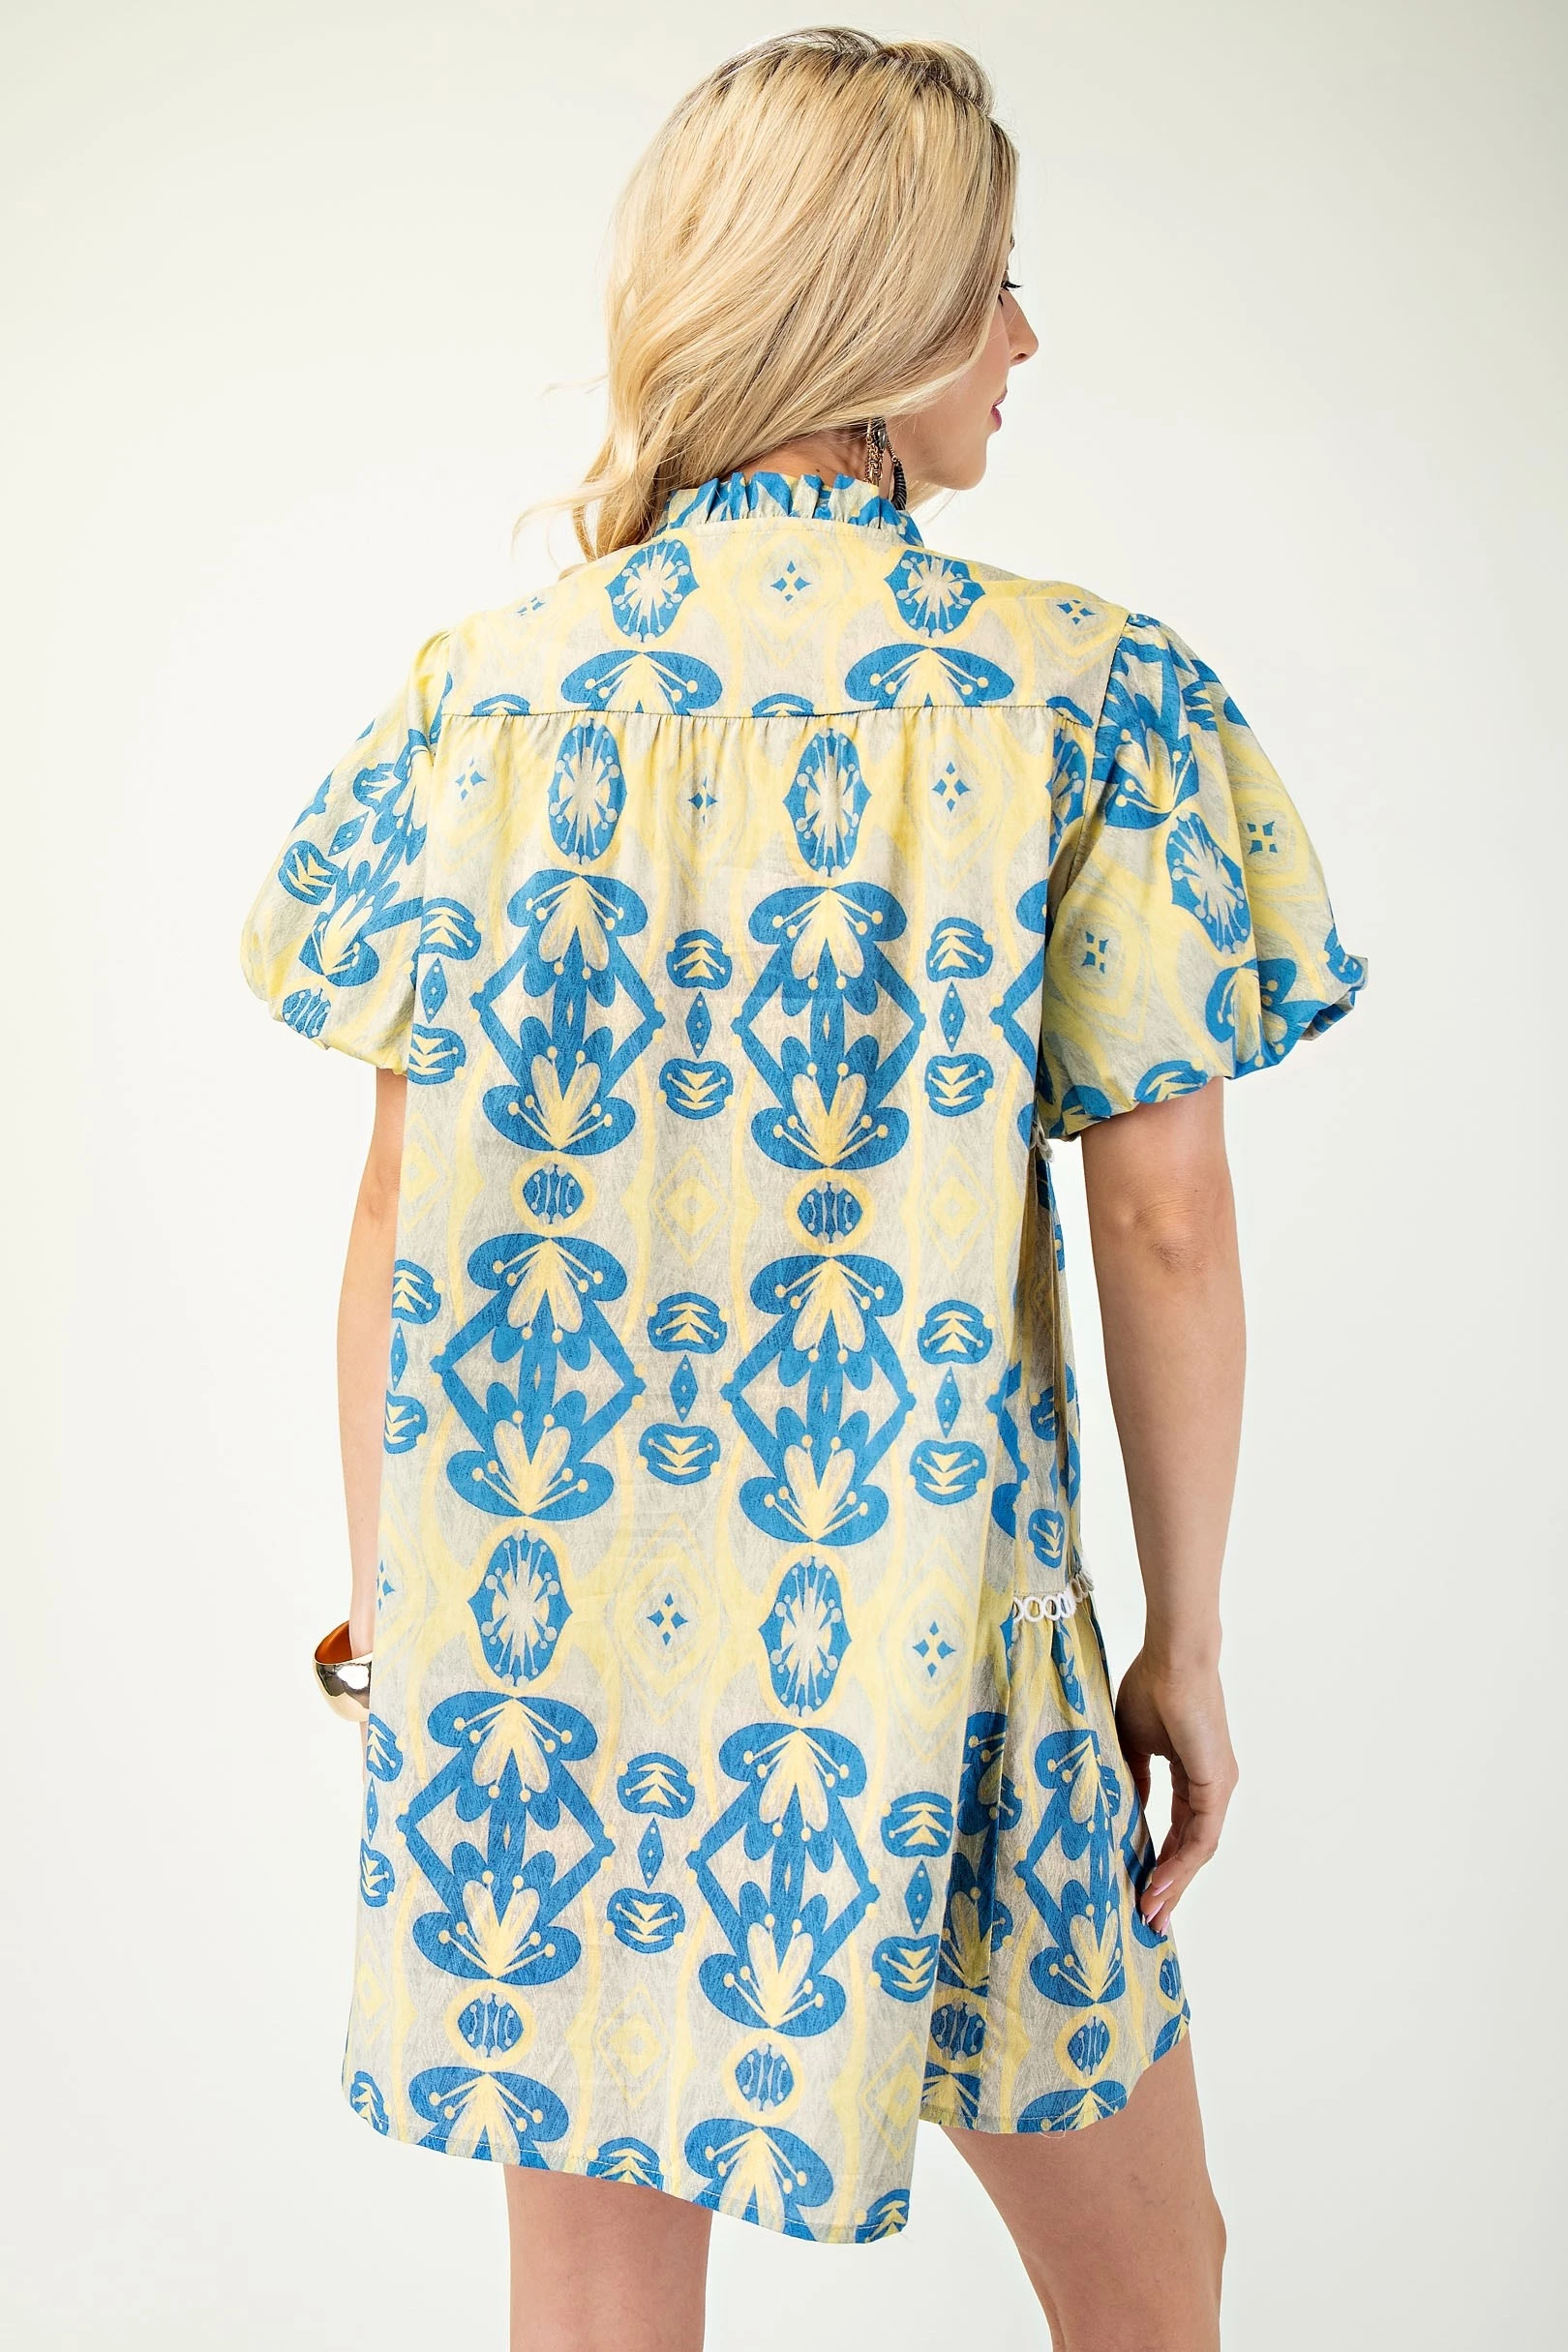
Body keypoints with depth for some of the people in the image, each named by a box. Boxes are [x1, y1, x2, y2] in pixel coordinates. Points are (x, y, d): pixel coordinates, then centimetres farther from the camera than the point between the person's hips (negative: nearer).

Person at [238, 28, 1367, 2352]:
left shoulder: (483, 686, 0)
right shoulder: (1091, 696, -9)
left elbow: (400, 1198, 2)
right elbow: (1167, 1230, -9)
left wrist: (383, 1573, 13)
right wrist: (1185, 1640, 2)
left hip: (530, 1577, 4)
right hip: (907, 1603, -3)